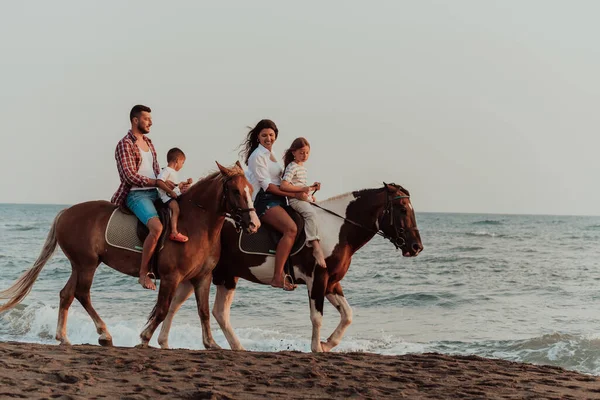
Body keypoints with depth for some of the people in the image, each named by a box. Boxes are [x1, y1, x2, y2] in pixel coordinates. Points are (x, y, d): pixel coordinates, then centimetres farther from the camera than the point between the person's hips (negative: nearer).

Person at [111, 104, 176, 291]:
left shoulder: (148, 142, 19)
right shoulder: (125, 144, -7)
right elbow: (130, 176, -17)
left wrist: (166, 183, 3)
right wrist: (157, 182, -22)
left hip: (154, 193, 9)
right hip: (136, 194, -9)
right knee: (157, 227, -31)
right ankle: (143, 273, -22)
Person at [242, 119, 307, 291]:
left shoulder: (271, 154, 21)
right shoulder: (257, 156, -7)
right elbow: (267, 185, -14)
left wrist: (302, 192, 13)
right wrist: (294, 195, -17)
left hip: (278, 199, 10)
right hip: (264, 200, -10)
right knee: (291, 228, -30)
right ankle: (278, 277, -34)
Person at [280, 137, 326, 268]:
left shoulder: (303, 167, 22)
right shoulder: (292, 167, -7)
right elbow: (284, 185, -18)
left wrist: (312, 187, 17)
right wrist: (302, 189, -21)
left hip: (306, 198, 11)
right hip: (296, 199, -11)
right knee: (310, 213, -32)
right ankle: (316, 248, -43)